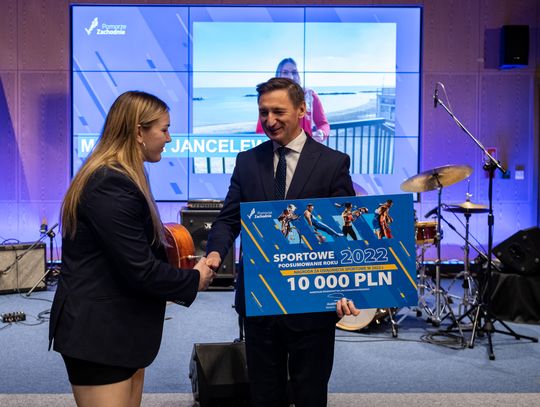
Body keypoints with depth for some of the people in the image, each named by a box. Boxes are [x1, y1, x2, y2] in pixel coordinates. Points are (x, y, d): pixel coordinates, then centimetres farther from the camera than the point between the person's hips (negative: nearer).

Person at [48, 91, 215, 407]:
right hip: (98, 334, -10)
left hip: (117, 329, 10)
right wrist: (194, 280, -9)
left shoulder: (114, 177, 12)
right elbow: (140, 270, -24)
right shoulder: (112, 185, -22)